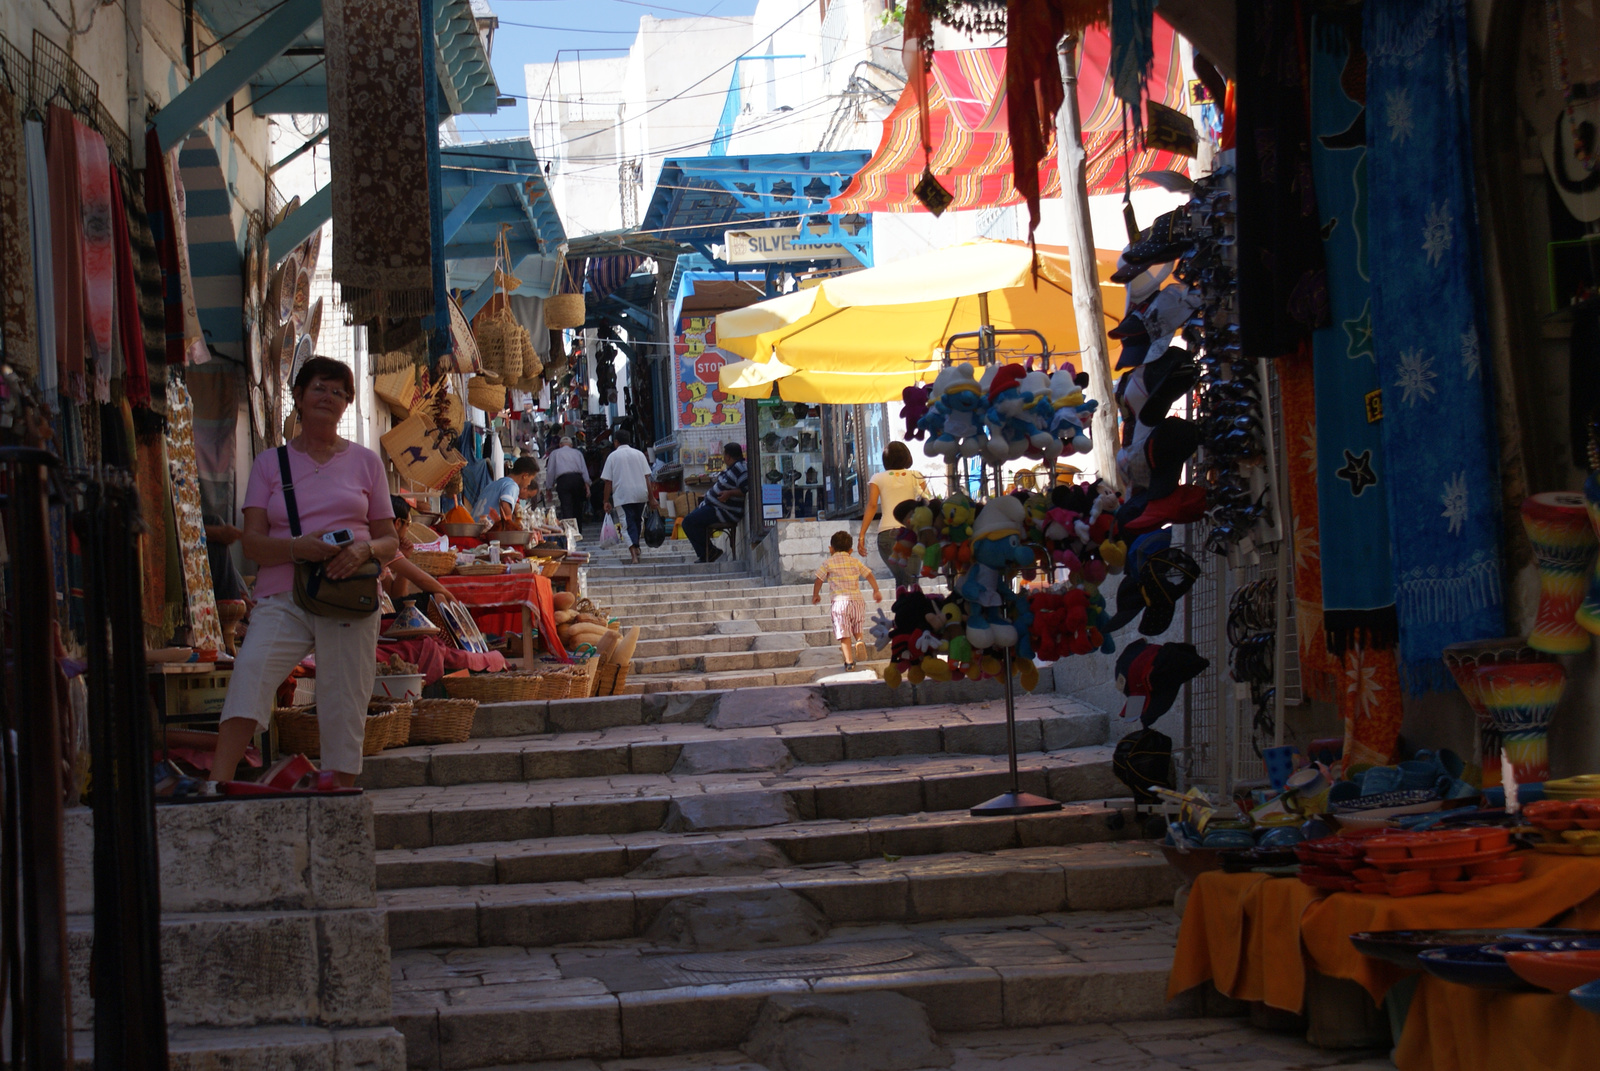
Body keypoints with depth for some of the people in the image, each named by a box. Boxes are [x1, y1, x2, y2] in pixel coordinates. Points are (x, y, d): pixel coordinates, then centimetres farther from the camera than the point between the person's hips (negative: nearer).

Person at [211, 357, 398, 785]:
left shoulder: (365, 462, 16)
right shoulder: (269, 463, 14)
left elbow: (390, 541, 16)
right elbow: (252, 542, 5)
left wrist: (366, 550, -8)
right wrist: (297, 548, -16)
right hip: (282, 599, -1)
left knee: (344, 709, -4)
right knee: (250, 671, -27)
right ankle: (217, 787, -35)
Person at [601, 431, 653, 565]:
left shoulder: (613, 456, 1)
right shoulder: (639, 454, 7)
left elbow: (608, 481, -2)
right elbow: (647, 477, 3)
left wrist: (607, 501, 3)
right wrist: (651, 497, 7)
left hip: (623, 495, -3)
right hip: (641, 493, 3)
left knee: (629, 523, -5)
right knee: (638, 520, 22)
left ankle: (633, 552, -20)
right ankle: (636, 547, 33)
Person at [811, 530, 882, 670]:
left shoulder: (828, 563, 6)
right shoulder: (855, 562, 14)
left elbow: (818, 580, 6)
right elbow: (869, 575, 14)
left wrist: (815, 595, 22)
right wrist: (876, 591, 27)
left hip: (840, 601, -3)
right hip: (857, 599, 3)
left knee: (844, 633, -2)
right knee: (857, 628, 20)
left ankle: (849, 660, -8)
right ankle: (859, 641, -10)